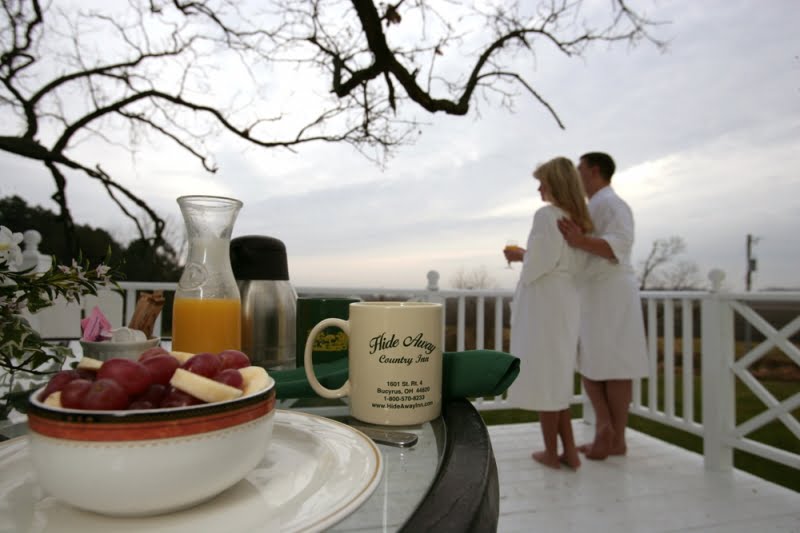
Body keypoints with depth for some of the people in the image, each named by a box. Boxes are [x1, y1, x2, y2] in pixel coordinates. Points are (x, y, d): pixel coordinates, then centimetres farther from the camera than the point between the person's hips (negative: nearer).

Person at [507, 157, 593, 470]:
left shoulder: (546, 215, -13)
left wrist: (521, 256, 1)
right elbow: (576, 264, 13)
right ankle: (569, 451, 20)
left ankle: (551, 453, 16)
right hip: (567, 302, 8)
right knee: (558, 378, 17)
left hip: (542, 303, -8)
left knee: (543, 377, 4)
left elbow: (539, 264, -19)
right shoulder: (579, 220, 11)